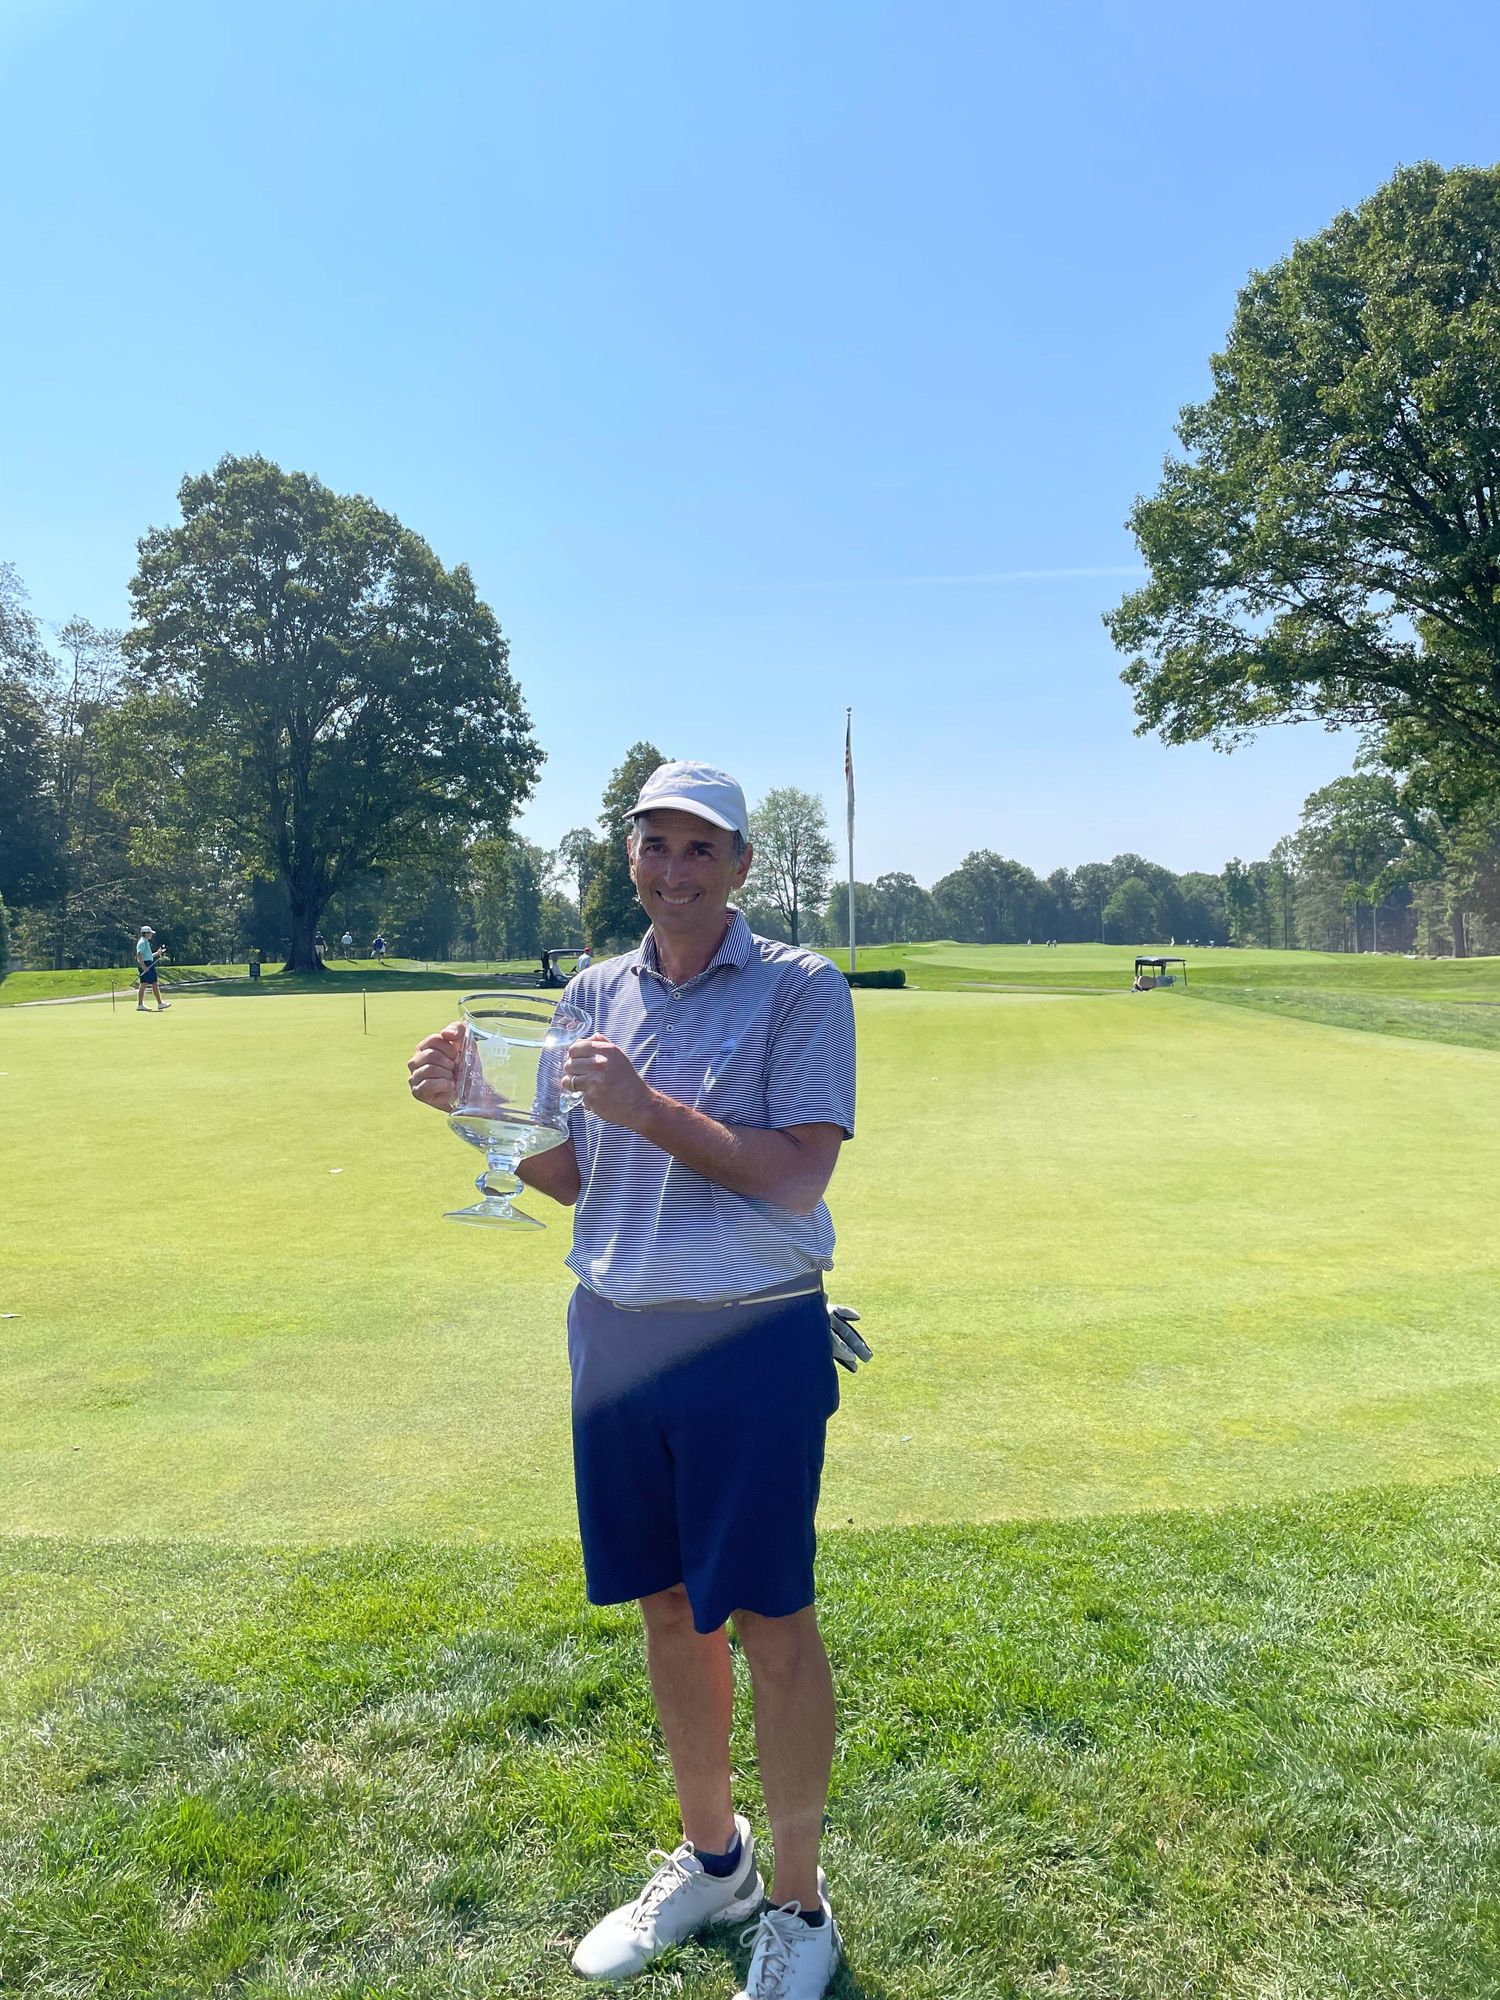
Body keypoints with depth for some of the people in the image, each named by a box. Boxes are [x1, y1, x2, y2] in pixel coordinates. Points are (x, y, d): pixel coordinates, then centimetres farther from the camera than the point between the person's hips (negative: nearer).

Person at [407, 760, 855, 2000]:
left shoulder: (802, 991, -8)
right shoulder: (598, 992, 8)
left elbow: (797, 1176, -17)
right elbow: (571, 1177, 12)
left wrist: (647, 1108, -23)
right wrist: (477, 1105, -3)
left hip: (752, 1340, -5)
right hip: (615, 1333, 5)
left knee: (768, 1617, 5)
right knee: (668, 1608, 17)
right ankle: (711, 1862, 39)